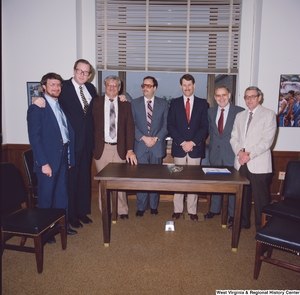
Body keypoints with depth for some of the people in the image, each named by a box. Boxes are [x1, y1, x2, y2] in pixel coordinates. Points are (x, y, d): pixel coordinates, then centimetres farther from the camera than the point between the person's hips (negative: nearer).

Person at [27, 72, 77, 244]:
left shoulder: (62, 106, 12)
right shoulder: (36, 108, -8)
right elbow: (34, 138, -14)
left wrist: (69, 157, 8)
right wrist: (44, 163, -18)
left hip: (63, 158, 7)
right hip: (48, 159, -6)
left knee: (62, 195, 16)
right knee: (46, 197, 7)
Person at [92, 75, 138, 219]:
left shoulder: (125, 104, 5)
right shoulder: (96, 102, 4)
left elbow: (130, 127, 0)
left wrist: (130, 150, -6)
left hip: (120, 148, 0)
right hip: (101, 148, 0)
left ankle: (122, 210, 23)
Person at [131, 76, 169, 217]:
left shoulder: (163, 104, 6)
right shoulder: (135, 103, 6)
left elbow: (166, 124, 2)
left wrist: (156, 138, -11)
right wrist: (143, 138, -11)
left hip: (157, 146, 0)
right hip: (140, 146, 0)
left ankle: (154, 206, 22)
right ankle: (141, 207, 15)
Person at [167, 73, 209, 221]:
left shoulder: (202, 103, 7)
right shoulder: (174, 103, 8)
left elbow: (204, 126, 1)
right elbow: (170, 125, 0)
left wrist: (193, 142, -11)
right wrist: (182, 142, -11)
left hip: (196, 148, 0)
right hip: (178, 147, 1)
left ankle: (192, 211, 14)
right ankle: (177, 210, 14)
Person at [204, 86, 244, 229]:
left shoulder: (239, 111, -7)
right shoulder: (210, 112, 6)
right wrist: (212, 143, 3)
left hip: (232, 153, -4)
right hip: (215, 152, 4)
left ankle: (232, 214, 19)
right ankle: (215, 209, 31)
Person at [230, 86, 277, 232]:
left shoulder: (269, 114, -1)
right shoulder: (240, 115, 16)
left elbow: (267, 140, -10)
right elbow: (234, 138, 11)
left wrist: (250, 155, -16)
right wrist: (239, 152, -8)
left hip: (258, 164, -5)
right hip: (241, 163, 5)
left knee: (261, 198, -1)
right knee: (242, 195, 13)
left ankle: (262, 228, 14)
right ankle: (243, 222, 28)